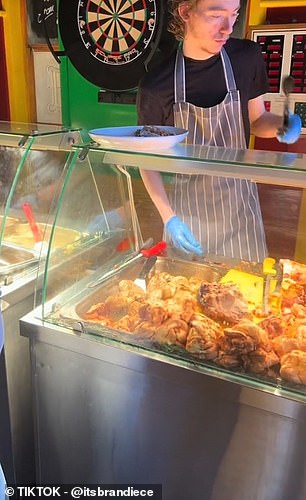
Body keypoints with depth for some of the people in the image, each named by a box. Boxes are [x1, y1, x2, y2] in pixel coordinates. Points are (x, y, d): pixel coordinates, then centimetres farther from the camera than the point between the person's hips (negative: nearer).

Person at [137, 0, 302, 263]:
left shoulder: (248, 57, -6)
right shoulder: (156, 85, -14)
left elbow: (256, 119, 7)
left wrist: (280, 125, -16)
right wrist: (168, 217, -14)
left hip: (238, 204, 2)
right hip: (187, 209, -1)